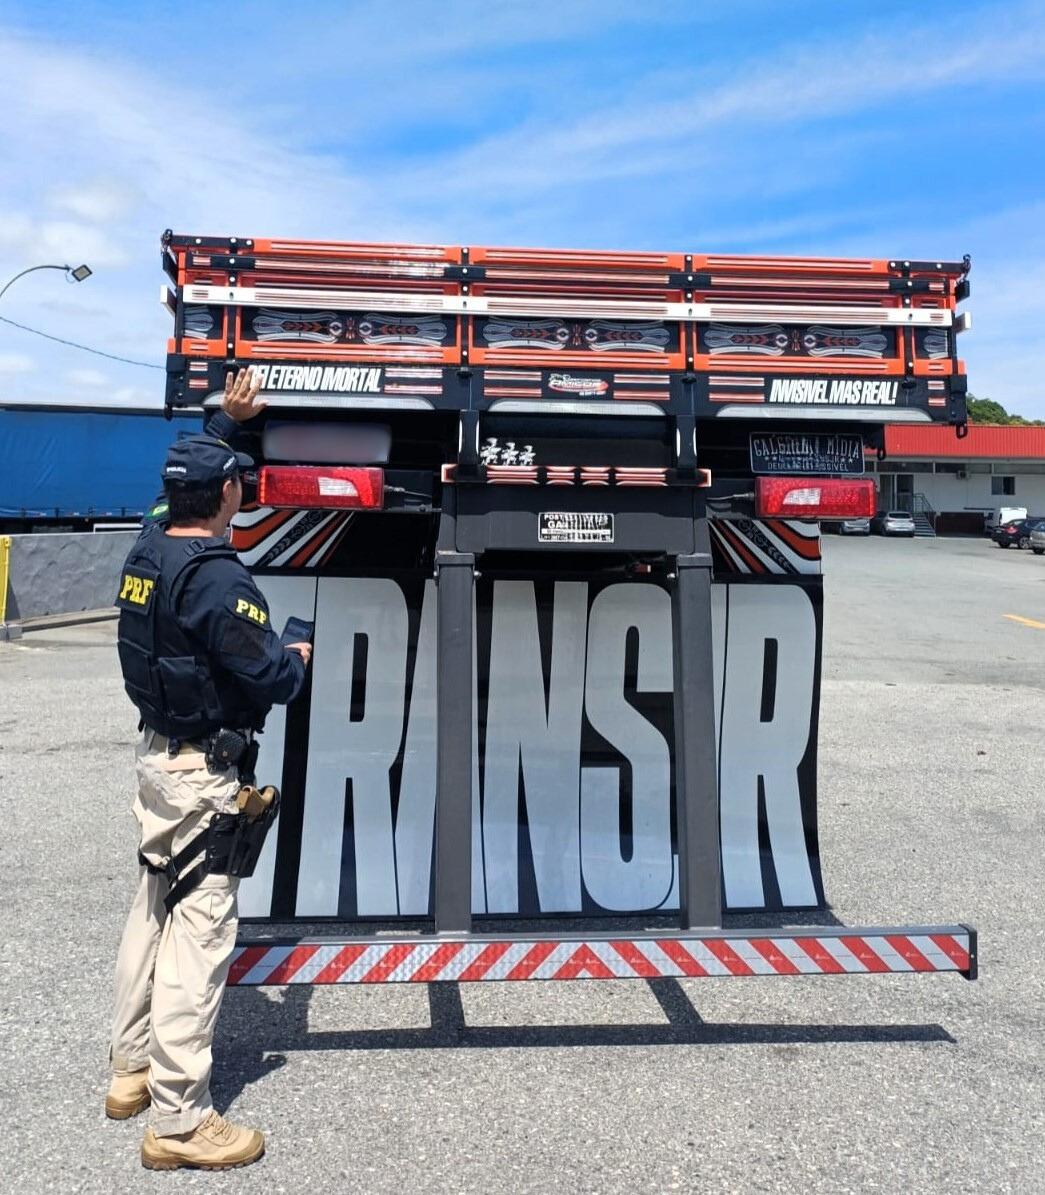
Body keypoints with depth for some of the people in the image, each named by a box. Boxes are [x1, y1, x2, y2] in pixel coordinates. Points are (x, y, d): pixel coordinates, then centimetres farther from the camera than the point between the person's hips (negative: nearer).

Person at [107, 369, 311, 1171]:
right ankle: (178, 1120, 7)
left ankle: (132, 1068, 34)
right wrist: (300, 660, -2)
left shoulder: (148, 550, 5)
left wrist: (228, 420, 33)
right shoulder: (219, 578, -22)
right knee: (199, 930, -3)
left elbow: (185, 478, 25)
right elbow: (265, 677, -24)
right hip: (205, 770, -9)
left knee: (154, 909, 20)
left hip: (158, 751, 10)